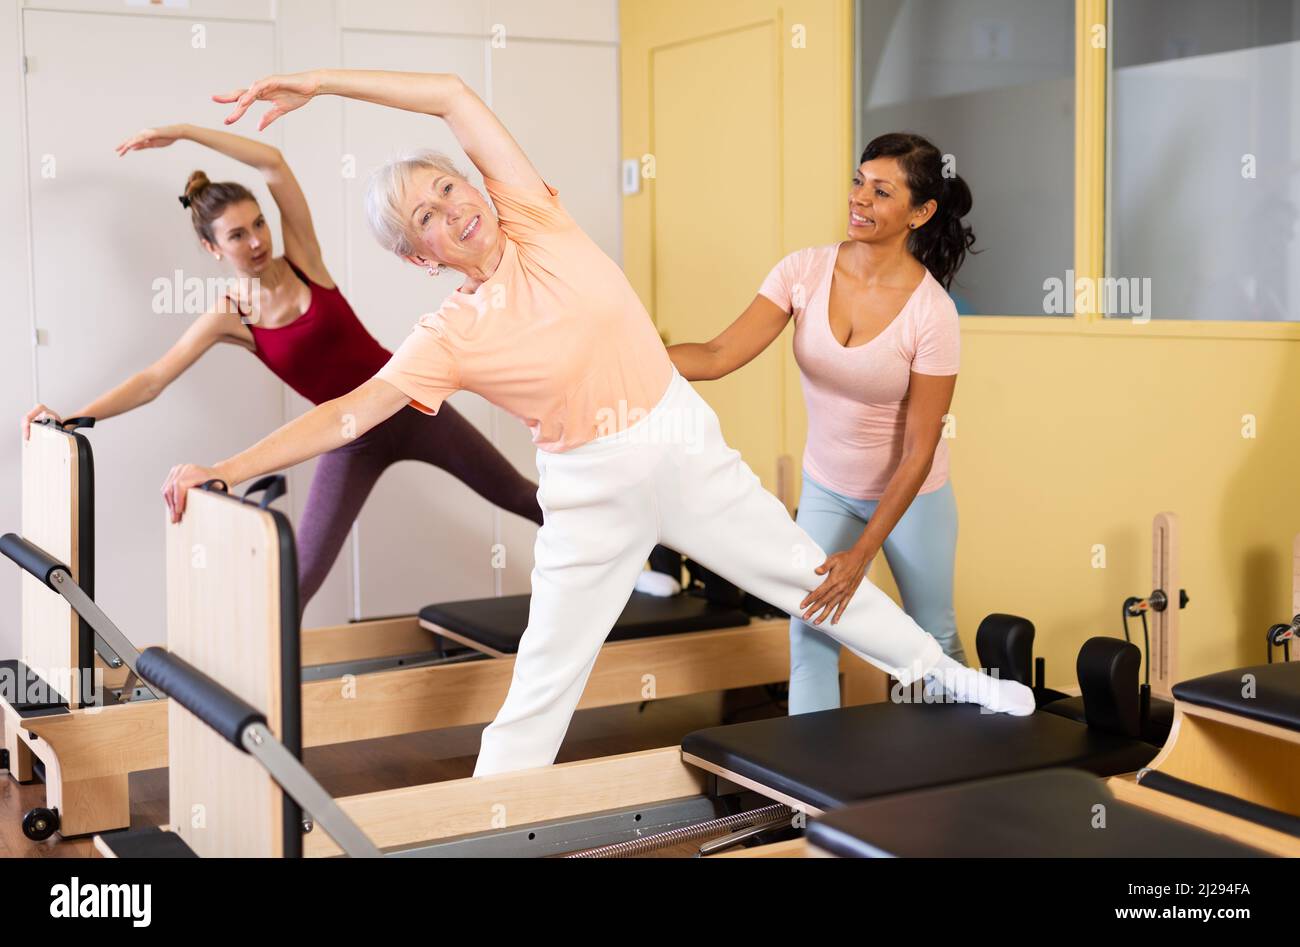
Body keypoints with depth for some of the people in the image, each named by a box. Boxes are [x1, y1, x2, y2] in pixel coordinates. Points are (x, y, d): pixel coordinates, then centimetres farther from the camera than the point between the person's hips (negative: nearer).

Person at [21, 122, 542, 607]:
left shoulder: (301, 259, -7)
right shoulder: (227, 319, -8)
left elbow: (273, 163, -16)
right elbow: (152, 380, -12)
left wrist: (184, 131, -18)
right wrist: (72, 417, -22)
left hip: (412, 407, 1)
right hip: (353, 441, -1)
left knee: (516, 495, 14)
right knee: (301, 574, -7)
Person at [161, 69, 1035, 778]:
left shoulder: (536, 223, -7)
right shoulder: (449, 338, -11)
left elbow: (455, 97, -8)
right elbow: (346, 414, -15)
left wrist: (321, 82, -8)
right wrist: (227, 470, -23)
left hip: (688, 448, 2)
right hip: (593, 491, -2)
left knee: (810, 576, 15)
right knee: (543, 679, 3)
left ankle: (944, 674, 35)